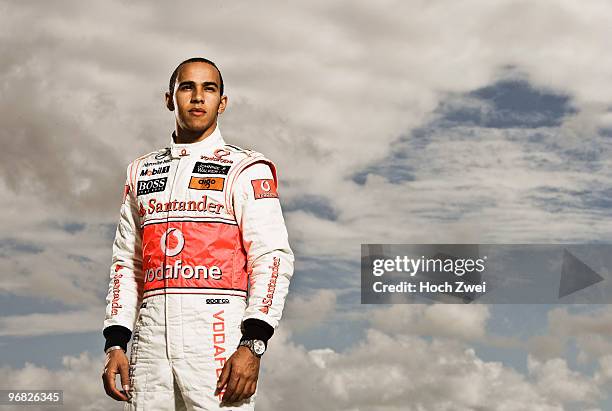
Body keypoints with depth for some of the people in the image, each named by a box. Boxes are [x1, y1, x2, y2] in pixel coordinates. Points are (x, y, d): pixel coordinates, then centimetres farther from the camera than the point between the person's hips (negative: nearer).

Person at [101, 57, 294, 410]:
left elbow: (273, 258, -5)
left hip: (219, 334, -4)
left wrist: (252, 345, -16)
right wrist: (115, 343, 9)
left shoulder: (246, 169, 4)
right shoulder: (142, 172, 19)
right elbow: (126, 262, 19)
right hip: (151, 338, 4)